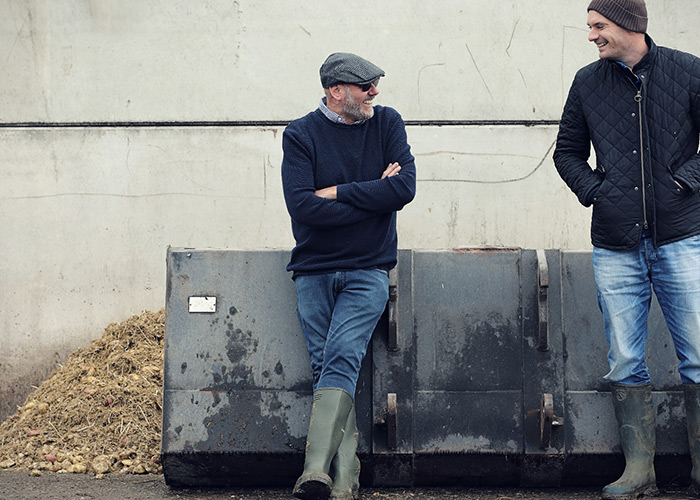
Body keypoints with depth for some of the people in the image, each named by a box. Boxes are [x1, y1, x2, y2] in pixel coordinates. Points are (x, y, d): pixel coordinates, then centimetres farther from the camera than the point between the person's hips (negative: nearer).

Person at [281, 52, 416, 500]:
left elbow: (405, 188, -7)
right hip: (314, 269, 1)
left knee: (342, 357, -19)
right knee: (327, 364, -5)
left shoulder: (387, 123, 6)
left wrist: (336, 193, -8)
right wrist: (373, 196, -8)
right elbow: (302, 206, -12)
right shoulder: (301, 135, 1)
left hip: (368, 269, -1)